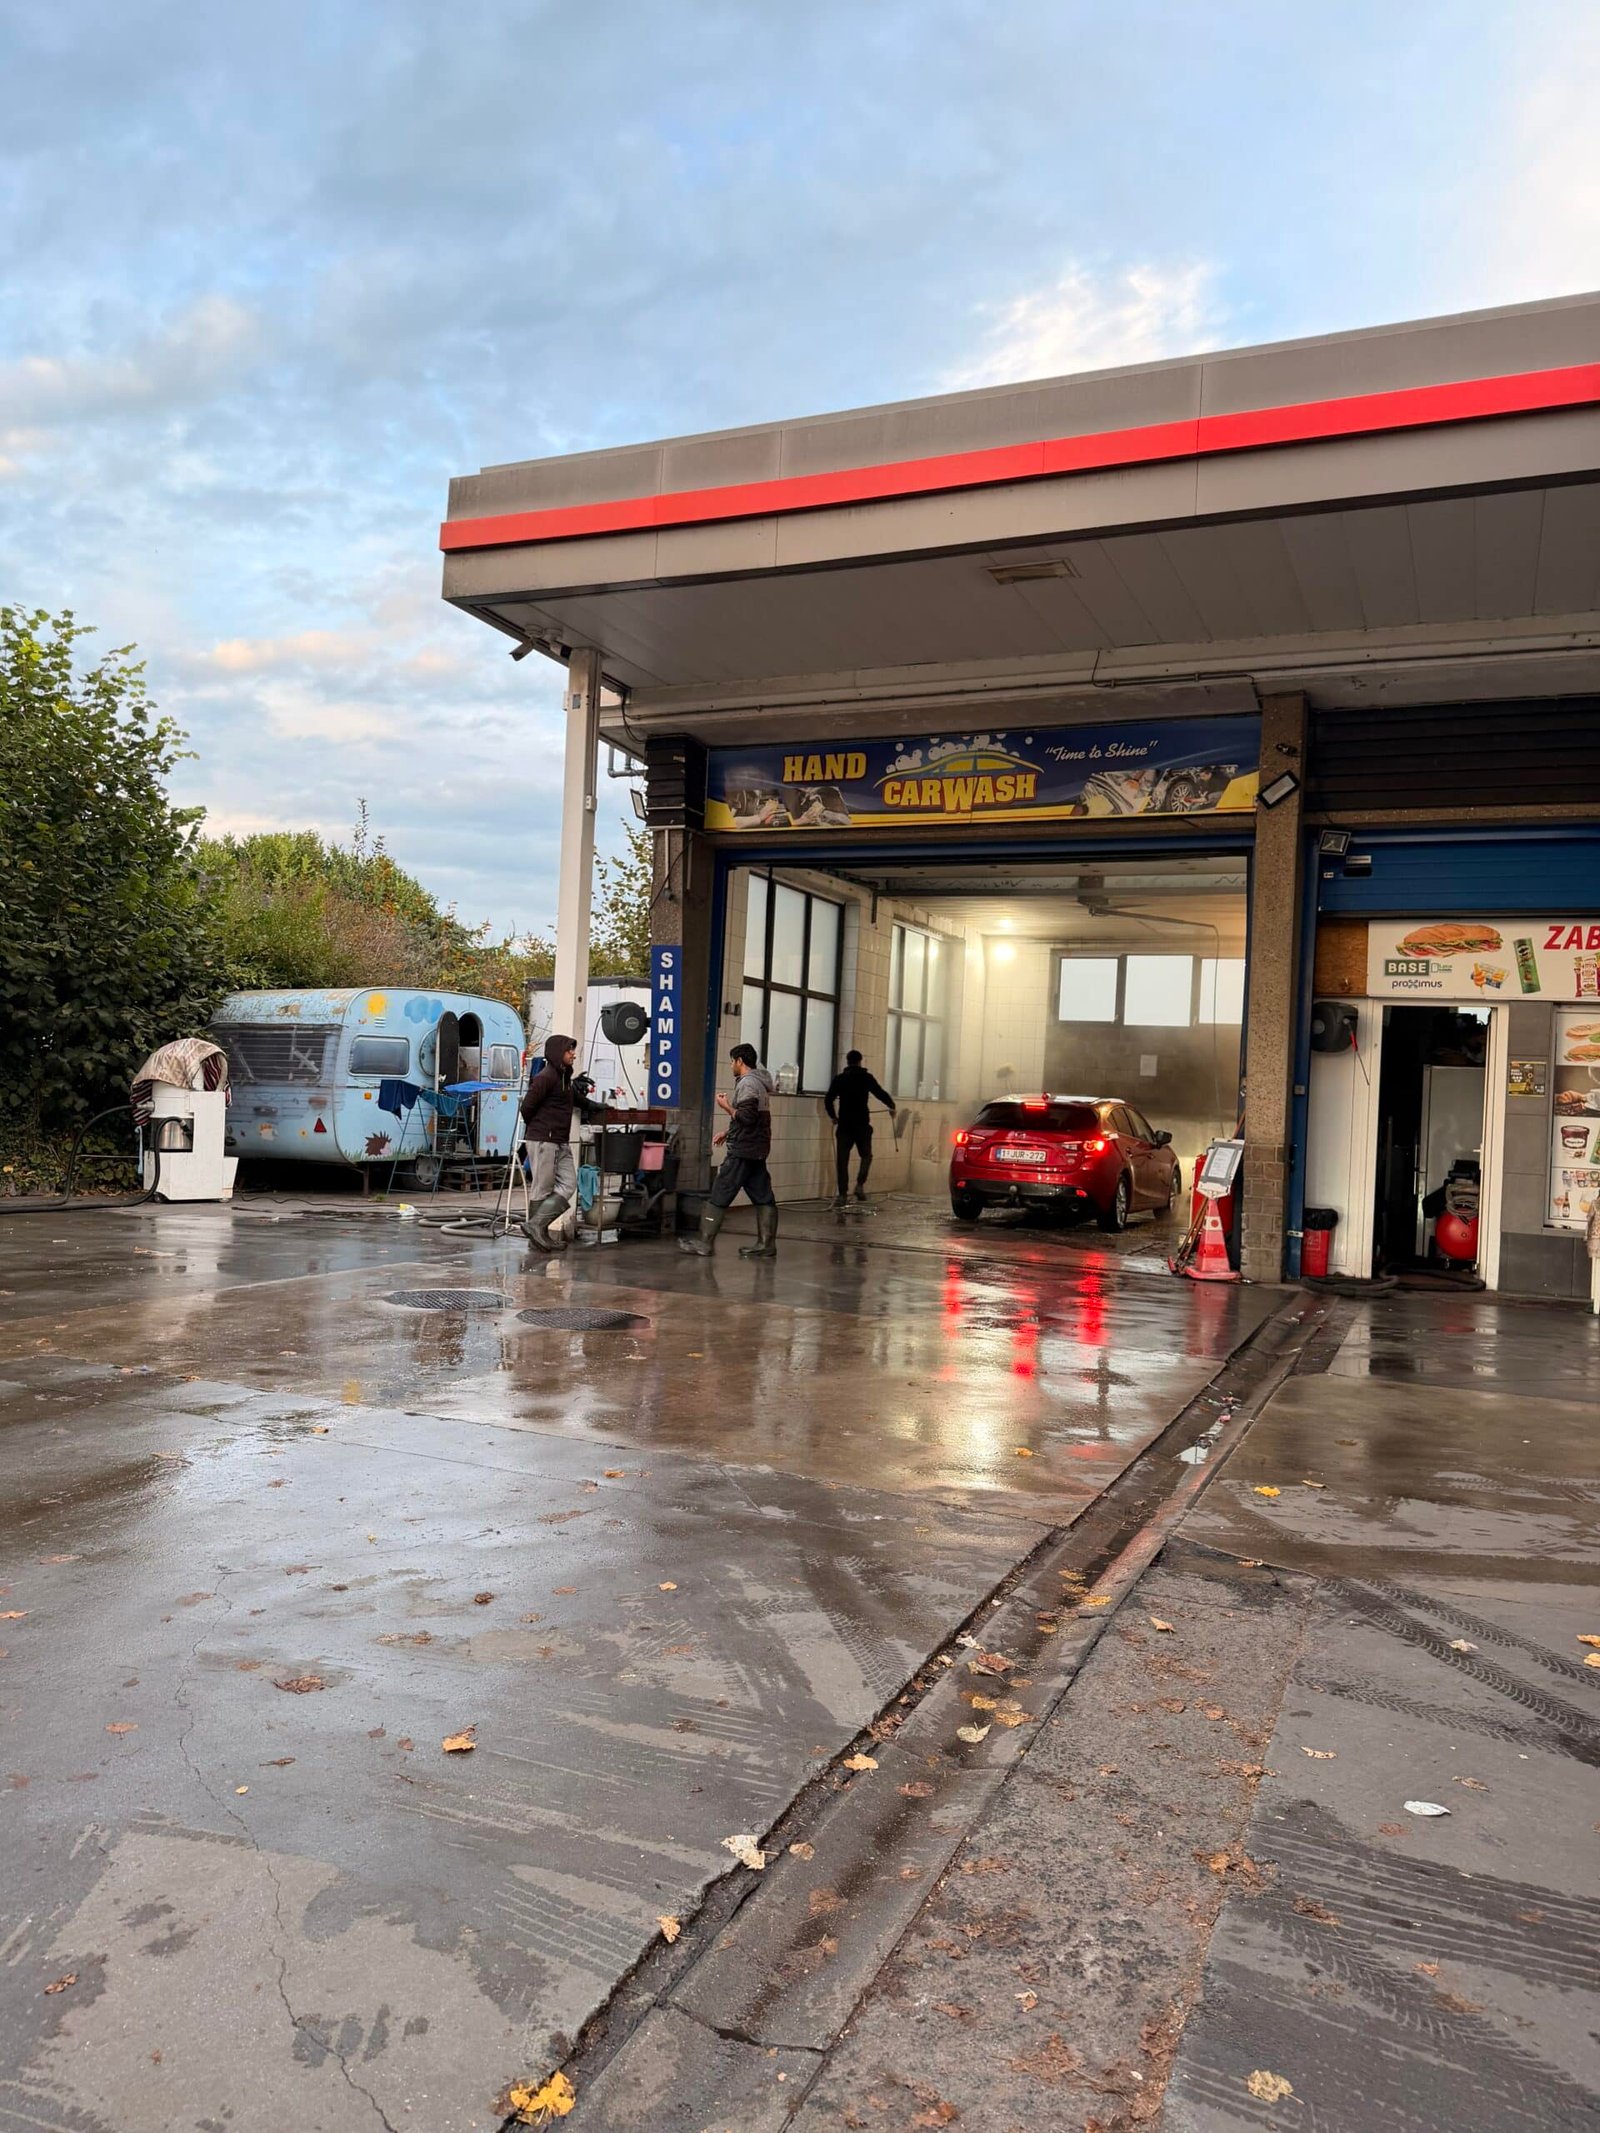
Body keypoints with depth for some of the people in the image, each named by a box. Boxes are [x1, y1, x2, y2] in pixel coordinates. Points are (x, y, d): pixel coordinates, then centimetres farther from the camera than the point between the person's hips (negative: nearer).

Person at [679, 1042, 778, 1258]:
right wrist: (726, 1132, 22)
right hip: (757, 1149, 10)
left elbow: (747, 1117, -22)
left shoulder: (747, 1084, -14)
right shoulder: (760, 1083, 17)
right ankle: (766, 1243, 7)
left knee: (720, 1195, -5)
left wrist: (726, 1106, -10)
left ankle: (705, 1242, -2)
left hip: (743, 1151, -10)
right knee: (762, 1197, 6)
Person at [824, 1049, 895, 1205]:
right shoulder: (866, 1077, -2)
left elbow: (828, 1100, 2)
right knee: (866, 1156, 17)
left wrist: (833, 1116, 18)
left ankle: (843, 1194, -1)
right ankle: (860, 1184, -2)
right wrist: (891, 1106, 15)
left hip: (844, 1125, 1)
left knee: (843, 1160, 5)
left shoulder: (839, 1079, 4)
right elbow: (881, 1093, -3)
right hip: (862, 1125, -1)